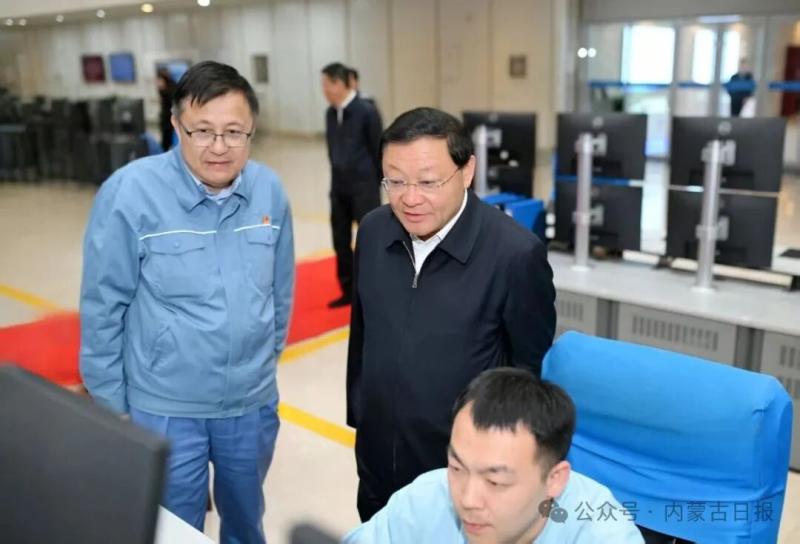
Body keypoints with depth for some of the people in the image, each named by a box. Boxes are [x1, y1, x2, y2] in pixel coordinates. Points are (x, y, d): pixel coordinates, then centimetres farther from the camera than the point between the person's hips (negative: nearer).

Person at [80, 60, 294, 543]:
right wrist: (110, 402, -5)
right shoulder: (130, 192, -18)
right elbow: (103, 307, -10)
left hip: (254, 401, 3)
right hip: (165, 408, -3)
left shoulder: (269, 190, -7)